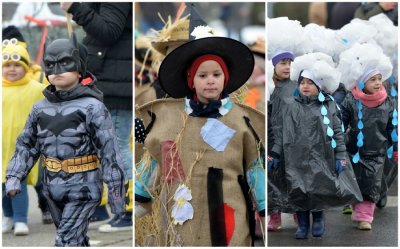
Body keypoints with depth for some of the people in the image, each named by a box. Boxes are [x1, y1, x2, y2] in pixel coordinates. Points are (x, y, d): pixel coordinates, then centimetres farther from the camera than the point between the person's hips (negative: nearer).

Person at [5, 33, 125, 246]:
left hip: (83, 189, -6)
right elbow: (26, 145, 9)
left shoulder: (93, 108, -12)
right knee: (76, 240, 18)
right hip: (53, 189, 6)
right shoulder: (40, 108, 3)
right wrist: (13, 177, -6)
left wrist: (117, 195, -13)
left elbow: (110, 152, -12)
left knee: (66, 243, -11)